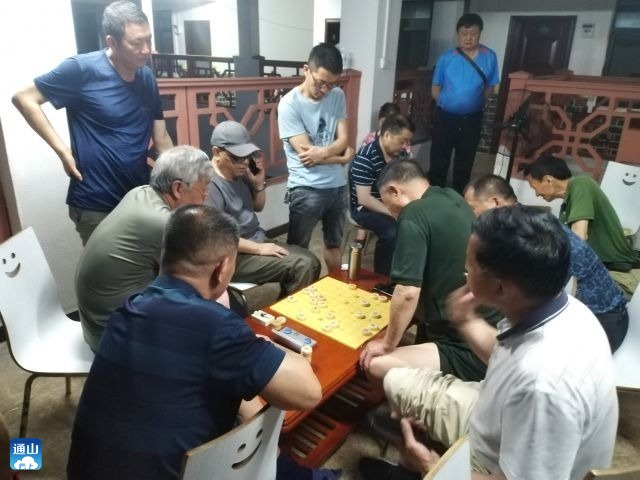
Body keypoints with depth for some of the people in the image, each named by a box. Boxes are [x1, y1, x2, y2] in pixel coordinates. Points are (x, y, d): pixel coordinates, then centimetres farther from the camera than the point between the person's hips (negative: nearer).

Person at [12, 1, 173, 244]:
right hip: (95, 205, -5)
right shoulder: (82, 69, -14)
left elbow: (161, 139, 8)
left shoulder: (147, 78, 2)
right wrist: (62, 150, -13)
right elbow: (24, 98, -6)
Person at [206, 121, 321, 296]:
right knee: (302, 265, -18)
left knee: (311, 261, 1)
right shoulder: (210, 184, -21)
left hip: (259, 240, 9)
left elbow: (258, 207, 19)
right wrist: (259, 248, -21)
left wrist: (259, 184, -1)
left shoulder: (240, 173, 7)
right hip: (237, 255, -9)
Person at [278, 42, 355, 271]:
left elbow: (343, 140, -2)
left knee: (334, 244, 21)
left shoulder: (338, 96, 3)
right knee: (297, 250, 7)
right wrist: (342, 157, -7)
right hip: (306, 189, -5)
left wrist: (323, 152, -22)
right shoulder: (289, 104, -14)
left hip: (338, 185, 6)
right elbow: (305, 152, -17)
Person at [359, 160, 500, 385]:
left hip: (470, 351, -9)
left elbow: (407, 292, -23)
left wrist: (387, 344, -9)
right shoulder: (453, 199, 7)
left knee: (376, 365, -15)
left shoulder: (414, 216, -18)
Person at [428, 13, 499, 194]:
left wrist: (474, 102, -3)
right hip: (445, 117, -1)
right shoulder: (446, 58, -4)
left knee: (464, 164, 13)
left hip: (472, 119, 1)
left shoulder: (490, 57, -2)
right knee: (438, 162, 5)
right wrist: (447, 103, -5)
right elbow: (435, 89, 3)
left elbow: (490, 87, 6)